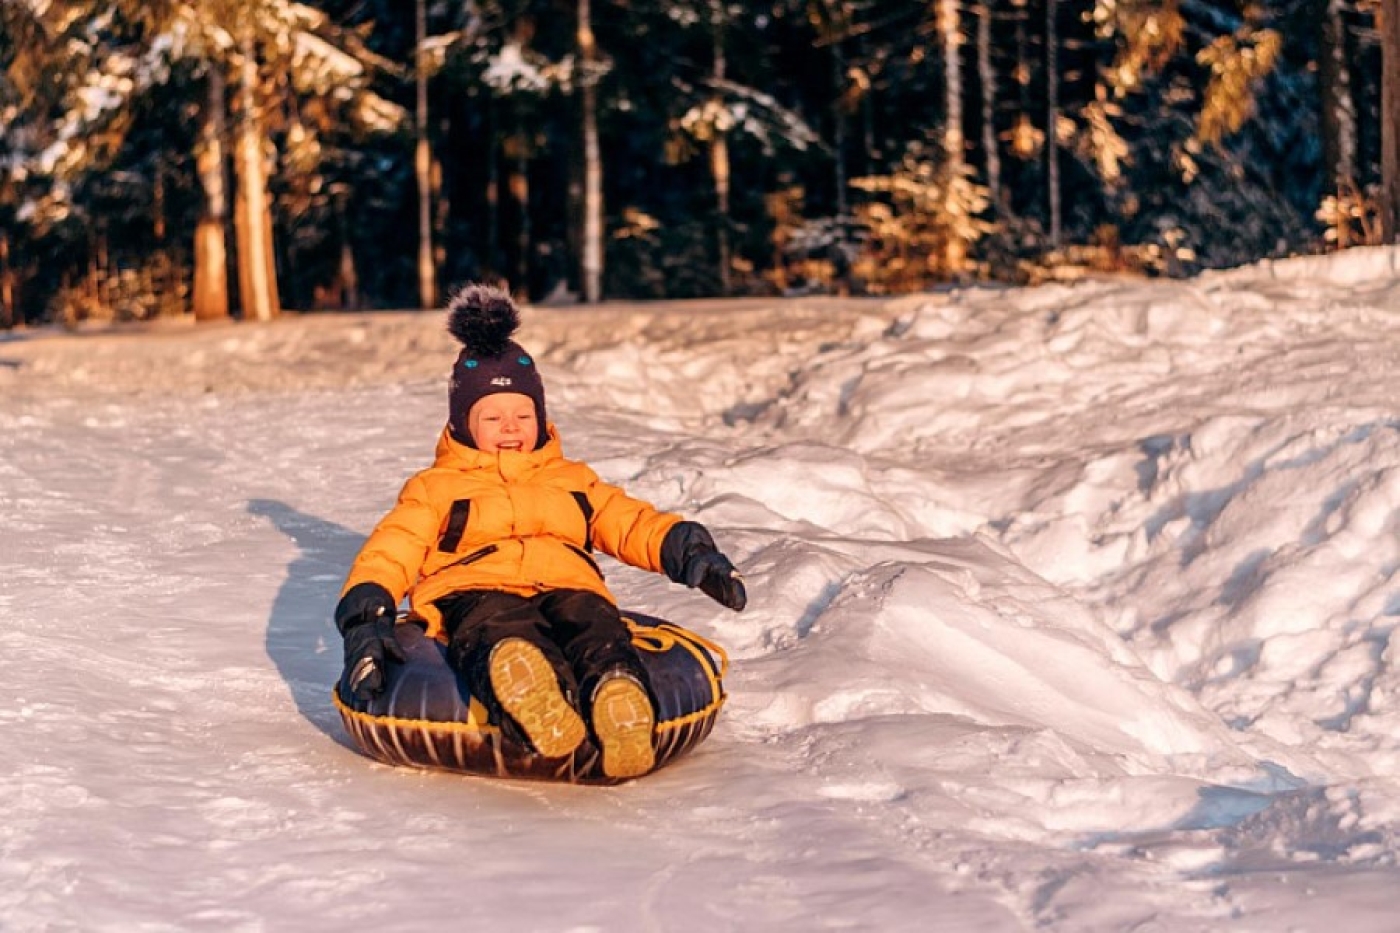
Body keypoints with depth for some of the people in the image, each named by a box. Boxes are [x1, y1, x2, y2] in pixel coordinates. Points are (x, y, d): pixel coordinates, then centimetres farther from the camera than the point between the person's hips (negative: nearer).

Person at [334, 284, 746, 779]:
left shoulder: (573, 480, 37)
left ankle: (617, 695, -73)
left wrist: (690, 552, 8)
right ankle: (520, 681, -79)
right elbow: (388, 552, 15)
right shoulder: (433, 488, 28)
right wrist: (365, 619, -6)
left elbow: (635, 524, 30)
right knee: (498, 630, -44)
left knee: (596, 627, -39)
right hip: (474, 593, -2)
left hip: (568, 587, 2)